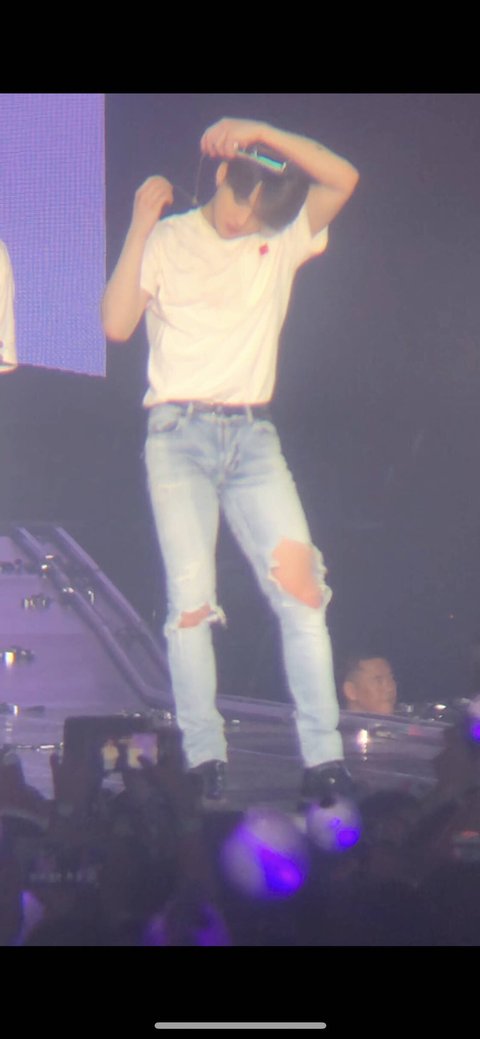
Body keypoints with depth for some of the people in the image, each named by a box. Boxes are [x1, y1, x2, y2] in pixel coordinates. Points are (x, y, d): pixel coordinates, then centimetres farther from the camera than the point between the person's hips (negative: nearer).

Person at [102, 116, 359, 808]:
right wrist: (139, 229, -10)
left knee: (300, 585, -12)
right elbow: (117, 324, -6)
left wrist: (260, 133, -10)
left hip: (253, 438, 2)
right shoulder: (169, 242, 5)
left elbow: (343, 179, -3)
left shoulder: (284, 240, 11)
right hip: (180, 436, -2)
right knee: (192, 602, -10)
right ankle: (204, 760, -8)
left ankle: (324, 760, -13)